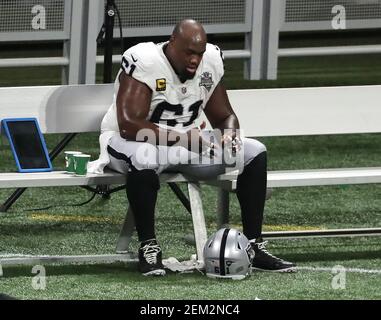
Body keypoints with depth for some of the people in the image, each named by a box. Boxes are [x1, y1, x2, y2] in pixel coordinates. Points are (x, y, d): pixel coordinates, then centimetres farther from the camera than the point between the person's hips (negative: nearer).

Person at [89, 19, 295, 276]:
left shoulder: (211, 61, -2)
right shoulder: (144, 62, -23)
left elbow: (224, 116, 10)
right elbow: (128, 125, -30)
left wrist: (229, 132, -15)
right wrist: (181, 138, -35)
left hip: (186, 141, 7)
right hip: (130, 141, -7)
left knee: (255, 153, -6)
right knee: (143, 158, -44)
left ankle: (255, 247, -4)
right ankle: (148, 248, -28)